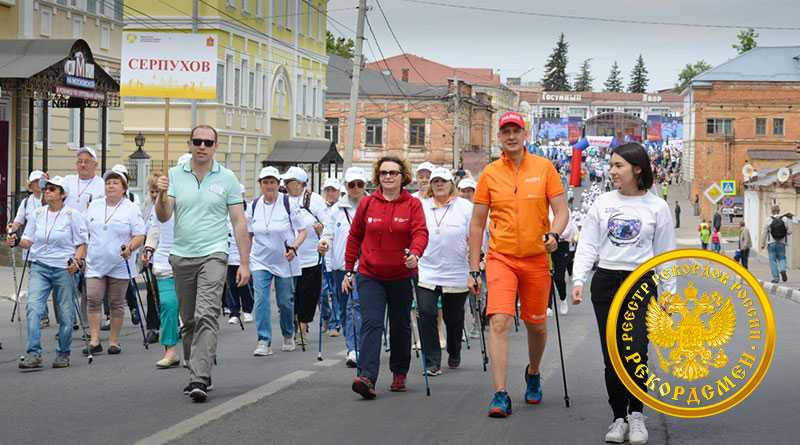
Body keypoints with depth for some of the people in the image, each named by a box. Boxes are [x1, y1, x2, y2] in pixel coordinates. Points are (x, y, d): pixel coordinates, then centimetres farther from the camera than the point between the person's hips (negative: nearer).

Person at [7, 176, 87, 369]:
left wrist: (76, 260, -17)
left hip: (64, 268, -2)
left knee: (66, 313, 2)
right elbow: (28, 241, 13)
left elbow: (82, 244, 0)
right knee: (33, 308, -14)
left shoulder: (72, 215, -1)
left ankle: (63, 354, 19)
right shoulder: (37, 214, 9)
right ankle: (33, 354, -16)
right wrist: (16, 242, -7)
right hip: (39, 267, 2)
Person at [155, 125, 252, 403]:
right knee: (188, 321, 11)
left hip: (213, 255, -3)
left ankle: (199, 380, -23)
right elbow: (163, 217, 0)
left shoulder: (227, 178, 1)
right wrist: (162, 195, -21)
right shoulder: (175, 176, 6)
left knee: (207, 316, -17)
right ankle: (199, 373, 24)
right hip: (181, 256, 3)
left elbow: (239, 222, 2)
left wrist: (245, 263, -2)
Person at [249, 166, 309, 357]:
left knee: (285, 301, 8)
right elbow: (249, 233, 14)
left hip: (285, 261, -2)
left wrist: (294, 247, -21)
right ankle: (264, 341, -11)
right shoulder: (254, 205, 1)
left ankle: (288, 336, 32)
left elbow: (303, 230, -5)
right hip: (260, 261, 2)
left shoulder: (289, 203, -9)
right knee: (261, 299, -12)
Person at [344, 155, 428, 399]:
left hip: (401, 276, 0)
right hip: (370, 276, 0)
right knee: (371, 323, -14)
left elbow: (420, 233, -13)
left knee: (400, 326, 12)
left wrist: (415, 254, -34)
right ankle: (367, 377, -25)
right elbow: (354, 237, 10)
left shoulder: (413, 205, -1)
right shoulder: (367, 203, 4)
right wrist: (348, 270, 9)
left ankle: (399, 373, 29)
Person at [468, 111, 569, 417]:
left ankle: (533, 373, 41)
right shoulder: (489, 173, 3)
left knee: (537, 325, 12)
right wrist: (474, 270, 5)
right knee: (499, 322, -16)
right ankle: (501, 395, -16)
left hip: (536, 258, 1)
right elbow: (477, 223, 7)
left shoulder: (544, 168, 2)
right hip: (500, 257, -1)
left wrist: (554, 234, -20)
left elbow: (561, 210, 2)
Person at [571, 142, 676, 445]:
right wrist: (578, 280, -6)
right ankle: (619, 418, 14)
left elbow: (665, 254, 7)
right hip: (605, 283, 2)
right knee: (612, 356, 2)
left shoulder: (657, 207, 3)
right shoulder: (602, 203, 8)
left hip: (640, 284, -2)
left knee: (636, 351, -15)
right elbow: (587, 245, 6)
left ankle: (636, 413, 5)